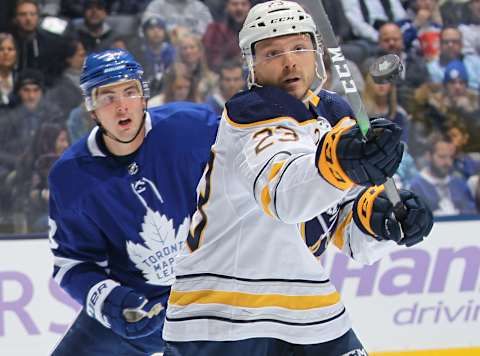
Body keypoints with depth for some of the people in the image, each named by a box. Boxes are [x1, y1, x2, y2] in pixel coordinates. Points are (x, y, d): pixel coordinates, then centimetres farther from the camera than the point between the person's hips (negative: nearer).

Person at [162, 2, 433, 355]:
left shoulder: (337, 116, 10)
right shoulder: (250, 113, -13)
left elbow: (352, 237, 9)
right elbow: (281, 191, -35)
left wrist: (380, 215, -14)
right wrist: (341, 163, -55)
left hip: (307, 304, 7)